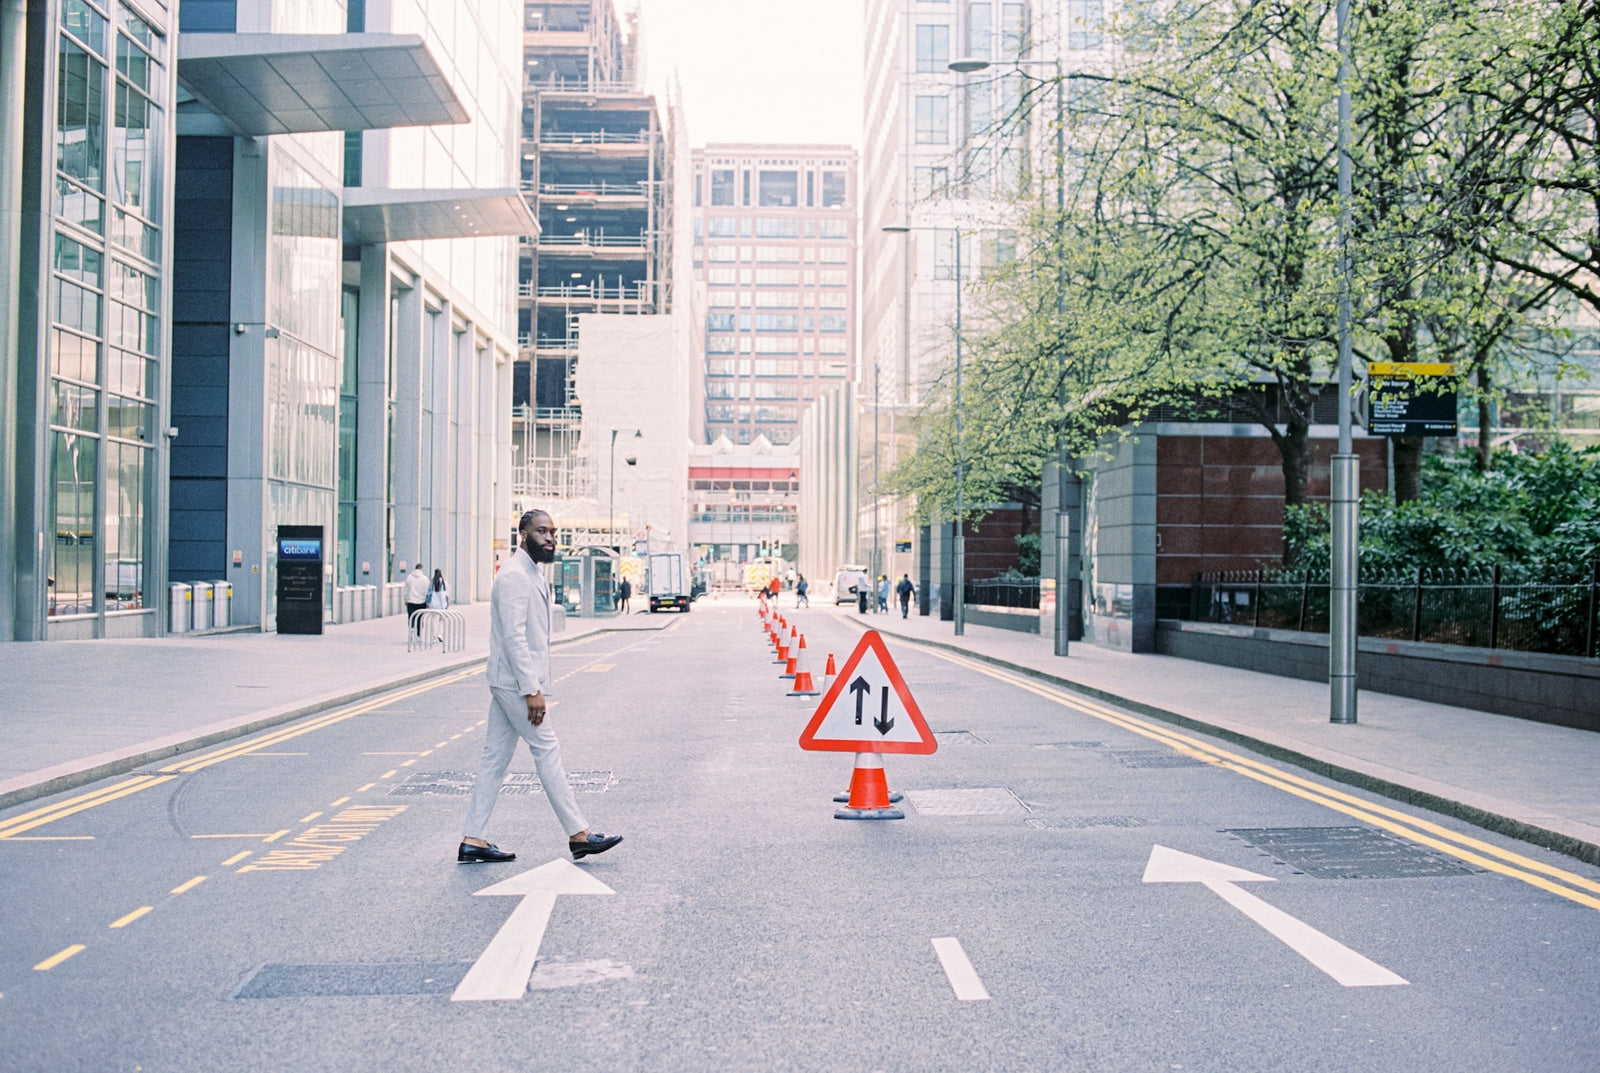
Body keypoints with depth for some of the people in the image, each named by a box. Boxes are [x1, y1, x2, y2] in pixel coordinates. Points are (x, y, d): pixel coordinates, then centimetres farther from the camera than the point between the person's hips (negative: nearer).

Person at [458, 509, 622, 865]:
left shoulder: (533, 574, 16)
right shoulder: (514, 575, -16)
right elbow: (514, 637, -22)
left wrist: (534, 685, 20)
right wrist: (532, 690, -24)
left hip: (507, 683, 10)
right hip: (515, 681, -10)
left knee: (496, 757, 9)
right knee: (547, 750, -4)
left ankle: (474, 840, 12)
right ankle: (578, 835, 3)